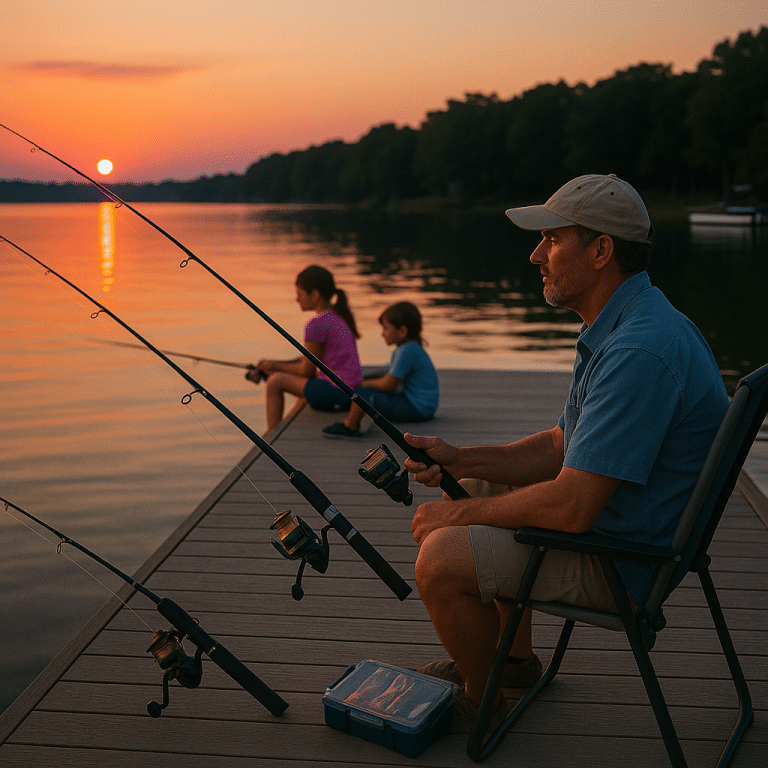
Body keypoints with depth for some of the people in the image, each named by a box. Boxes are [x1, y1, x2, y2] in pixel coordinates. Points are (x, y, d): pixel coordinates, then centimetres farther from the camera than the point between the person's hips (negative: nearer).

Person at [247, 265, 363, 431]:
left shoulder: (317, 325, -16)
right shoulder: (340, 316, 12)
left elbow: (307, 370, -9)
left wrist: (276, 366, 7)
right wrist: (275, 364, 15)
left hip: (335, 392, -9)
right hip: (352, 391, 9)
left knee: (275, 381, 4)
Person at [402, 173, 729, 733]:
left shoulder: (641, 350, -30)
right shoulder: (622, 327, 6)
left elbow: (571, 507, -31)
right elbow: (561, 449, 11)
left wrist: (456, 513, -17)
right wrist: (459, 461, -1)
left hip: (625, 558, -11)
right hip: (609, 519, 11)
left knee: (441, 559, -18)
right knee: (481, 497, 25)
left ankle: (481, 703, 9)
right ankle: (517, 659, 34)